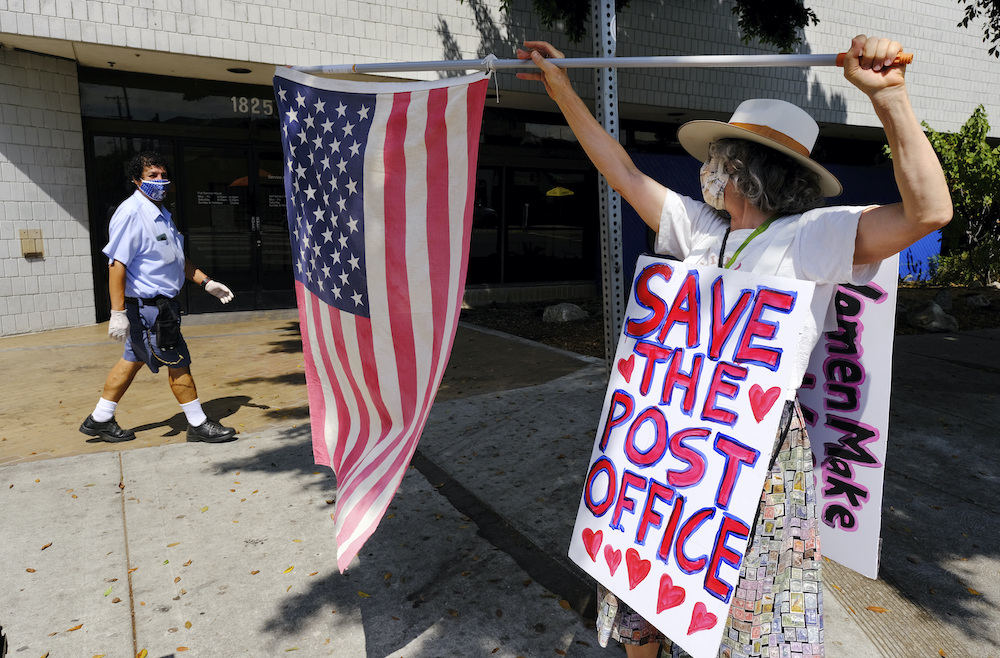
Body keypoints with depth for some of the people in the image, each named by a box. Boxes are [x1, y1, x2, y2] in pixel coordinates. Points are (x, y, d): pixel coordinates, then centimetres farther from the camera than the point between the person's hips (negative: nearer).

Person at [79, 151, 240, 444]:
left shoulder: (161, 214, 15)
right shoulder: (131, 213, -16)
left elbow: (177, 260, 23)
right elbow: (116, 263, -21)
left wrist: (206, 282, 15)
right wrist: (118, 312, -24)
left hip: (160, 303, 10)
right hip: (146, 304, -10)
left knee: (133, 359, 17)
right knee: (178, 363, -2)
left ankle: (99, 420, 28)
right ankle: (198, 424, 10)